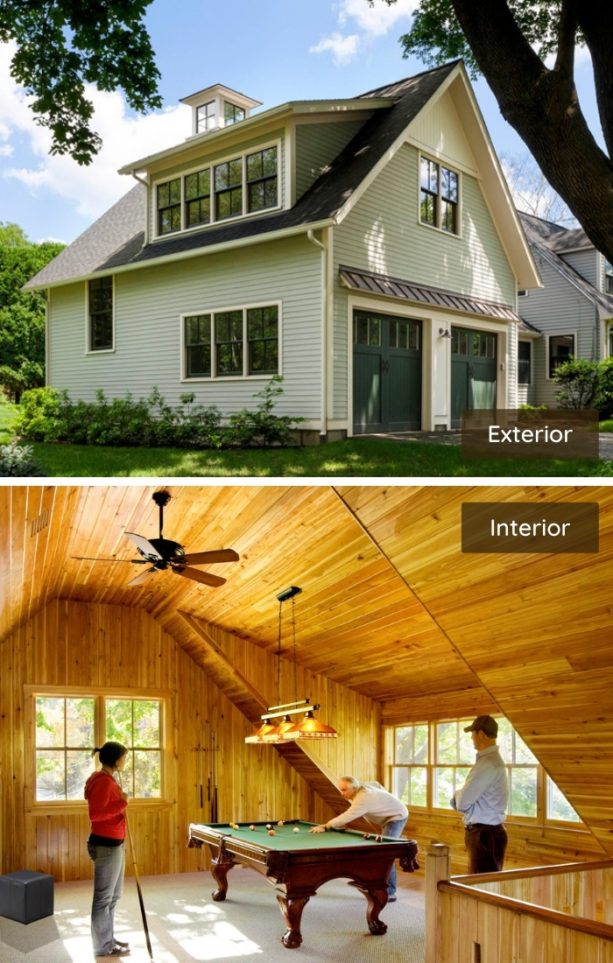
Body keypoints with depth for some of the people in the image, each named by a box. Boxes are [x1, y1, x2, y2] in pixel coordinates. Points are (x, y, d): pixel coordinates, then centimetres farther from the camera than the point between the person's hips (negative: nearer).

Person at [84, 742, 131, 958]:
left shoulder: (108, 780, 12)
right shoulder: (103, 781, -19)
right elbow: (95, 814, -27)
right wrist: (121, 804, -26)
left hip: (113, 843, 10)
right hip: (106, 846, -10)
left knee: (112, 895, 19)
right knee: (104, 897, 1)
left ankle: (107, 938, 30)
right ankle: (103, 946, 11)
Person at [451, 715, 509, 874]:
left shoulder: (489, 764, -20)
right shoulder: (491, 760, 13)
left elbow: (462, 802, -19)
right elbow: (467, 799, 19)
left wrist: (457, 796, 2)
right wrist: (459, 797, -1)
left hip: (485, 835, -10)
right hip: (484, 832, 10)